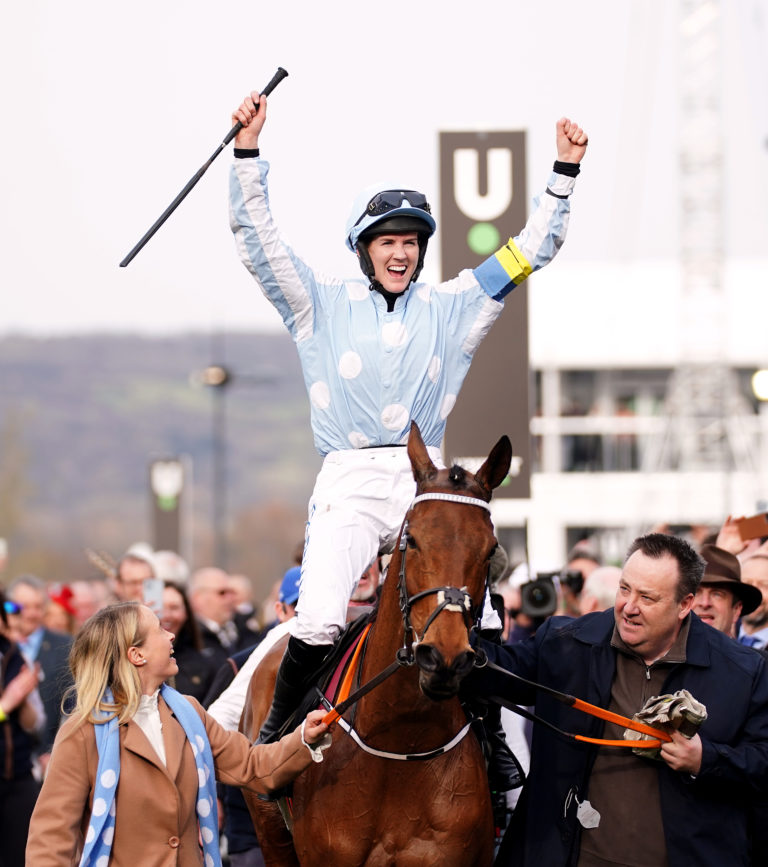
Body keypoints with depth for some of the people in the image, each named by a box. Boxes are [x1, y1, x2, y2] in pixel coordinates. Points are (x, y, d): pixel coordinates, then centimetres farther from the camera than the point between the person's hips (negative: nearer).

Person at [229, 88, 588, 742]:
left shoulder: (452, 308, 16)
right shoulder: (323, 306, 11)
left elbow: (532, 250, 17)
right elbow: (257, 238, 4)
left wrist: (564, 171, 10)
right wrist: (248, 150, -6)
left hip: (426, 486, 2)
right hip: (349, 485, -2)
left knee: (479, 623, -14)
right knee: (319, 620, -21)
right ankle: (275, 731, -1)